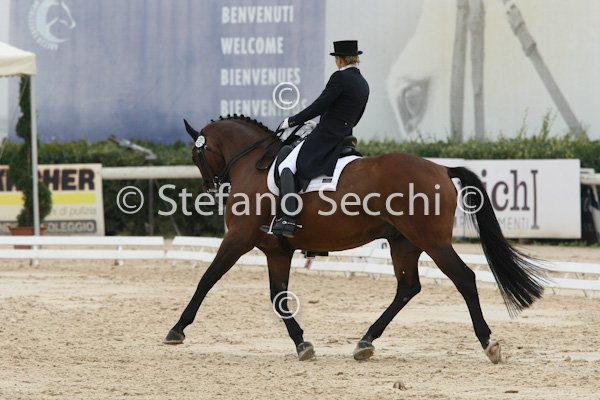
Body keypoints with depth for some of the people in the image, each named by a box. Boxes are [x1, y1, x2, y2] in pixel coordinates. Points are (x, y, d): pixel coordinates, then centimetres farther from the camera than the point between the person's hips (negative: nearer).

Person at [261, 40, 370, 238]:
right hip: (345, 138, 9)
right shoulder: (363, 84, 13)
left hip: (325, 137, -9)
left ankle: (288, 220, -25)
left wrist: (292, 121, -7)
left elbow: (318, 106, -15)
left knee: (287, 167, -11)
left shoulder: (340, 77, -13)